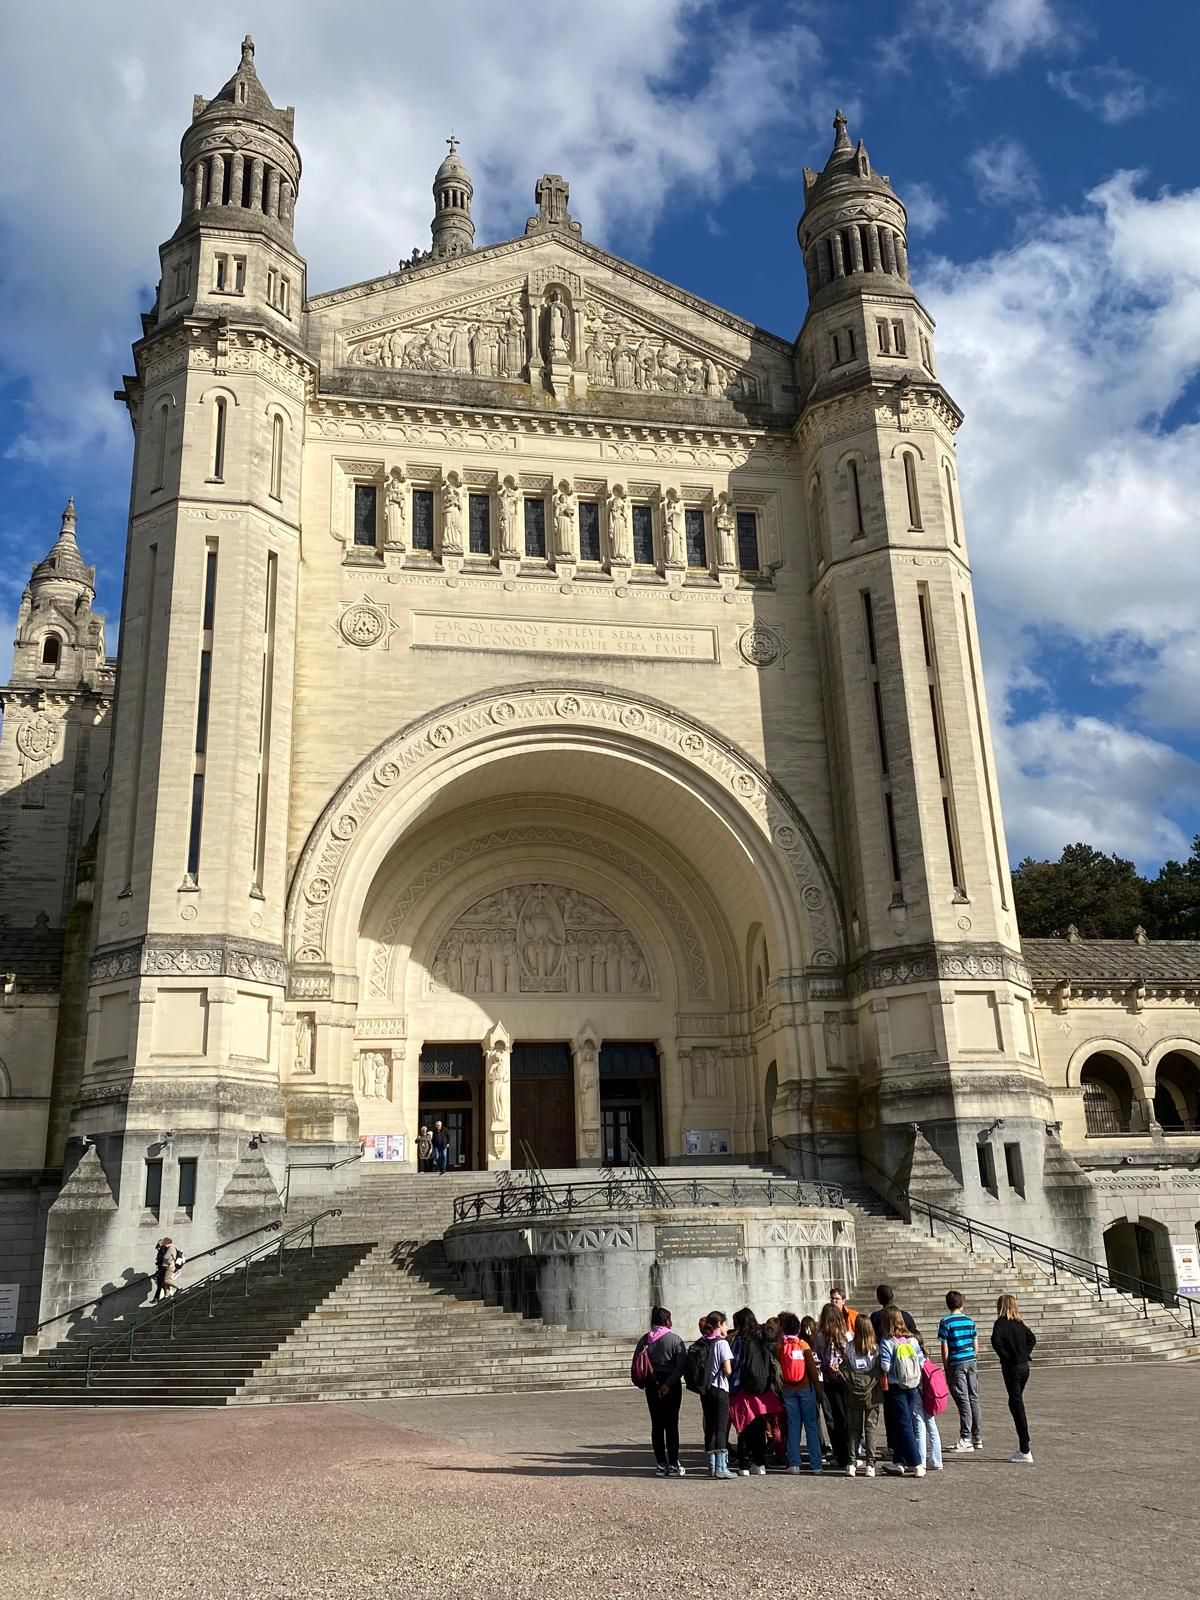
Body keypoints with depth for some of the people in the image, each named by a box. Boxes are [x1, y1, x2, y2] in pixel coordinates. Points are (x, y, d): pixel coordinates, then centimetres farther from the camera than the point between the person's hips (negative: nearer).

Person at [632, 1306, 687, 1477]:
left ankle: (660, 1465, 13)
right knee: (671, 1424, 2)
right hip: (672, 1386, -4)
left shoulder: (644, 1340, 2)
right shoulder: (675, 1339, -8)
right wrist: (669, 1383, -15)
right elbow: (681, 1365, -15)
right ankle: (673, 1465, 2)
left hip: (652, 1385, 4)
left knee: (657, 1424, 9)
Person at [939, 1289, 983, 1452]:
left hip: (956, 1364, -4)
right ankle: (978, 1438, 13)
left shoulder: (945, 1322, -6)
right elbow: (976, 1346, 10)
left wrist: (946, 1370, 0)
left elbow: (945, 1349, -7)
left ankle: (966, 1439, -1)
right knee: (974, 1399, 9)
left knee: (963, 1401, -3)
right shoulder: (969, 1321, 8)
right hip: (971, 1361, 4)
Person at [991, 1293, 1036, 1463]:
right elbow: (1032, 1338, 20)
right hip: (1024, 1366, 7)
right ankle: (1022, 1448, 18)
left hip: (1011, 1367, -7)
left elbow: (996, 1341, -25)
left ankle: (1025, 1452, -5)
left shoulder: (1001, 1323, -11)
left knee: (1017, 1405, -4)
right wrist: (1025, 1353, 13)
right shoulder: (1019, 1323, 10)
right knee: (1016, 1403, 16)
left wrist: (1005, 1356, -13)